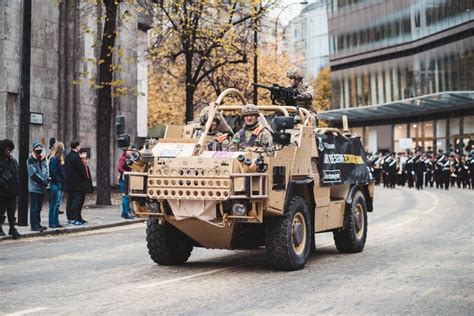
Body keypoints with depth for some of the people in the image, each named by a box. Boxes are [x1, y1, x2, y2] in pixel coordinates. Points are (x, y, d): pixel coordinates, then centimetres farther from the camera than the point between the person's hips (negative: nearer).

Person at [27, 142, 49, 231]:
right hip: (34, 187, -7)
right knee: (34, 207, -5)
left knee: (39, 207, 12)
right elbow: (33, 174, -15)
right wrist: (43, 181, -15)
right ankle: (34, 225, -2)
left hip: (42, 187, 7)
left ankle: (38, 223, 19)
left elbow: (46, 171, 11)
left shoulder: (43, 159, 13)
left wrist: (46, 180, -8)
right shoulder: (31, 160, -8)